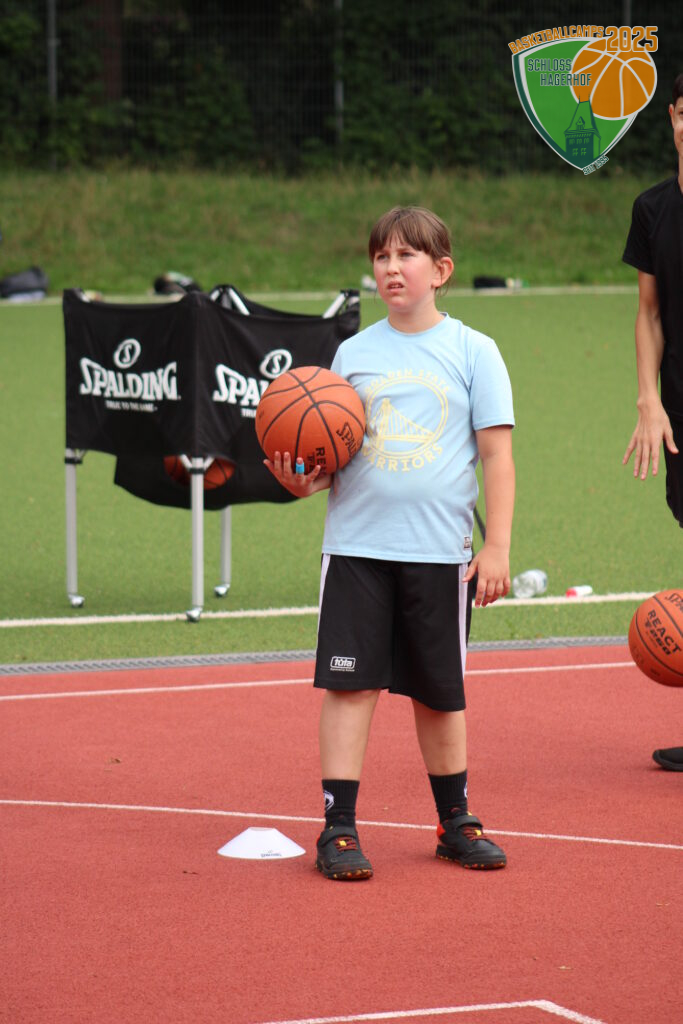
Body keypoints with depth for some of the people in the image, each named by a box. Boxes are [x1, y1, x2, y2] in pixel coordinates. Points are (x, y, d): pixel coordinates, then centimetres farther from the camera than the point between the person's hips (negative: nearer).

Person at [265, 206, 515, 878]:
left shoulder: (472, 352, 2)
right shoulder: (353, 354, 8)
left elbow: (497, 454, 1)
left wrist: (497, 547, -5)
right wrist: (302, 480, -10)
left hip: (440, 551, -1)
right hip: (357, 545, 1)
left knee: (439, 693, 9)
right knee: (350, 683, -5)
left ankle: (456, 822, 23)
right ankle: (338, 829, 0)